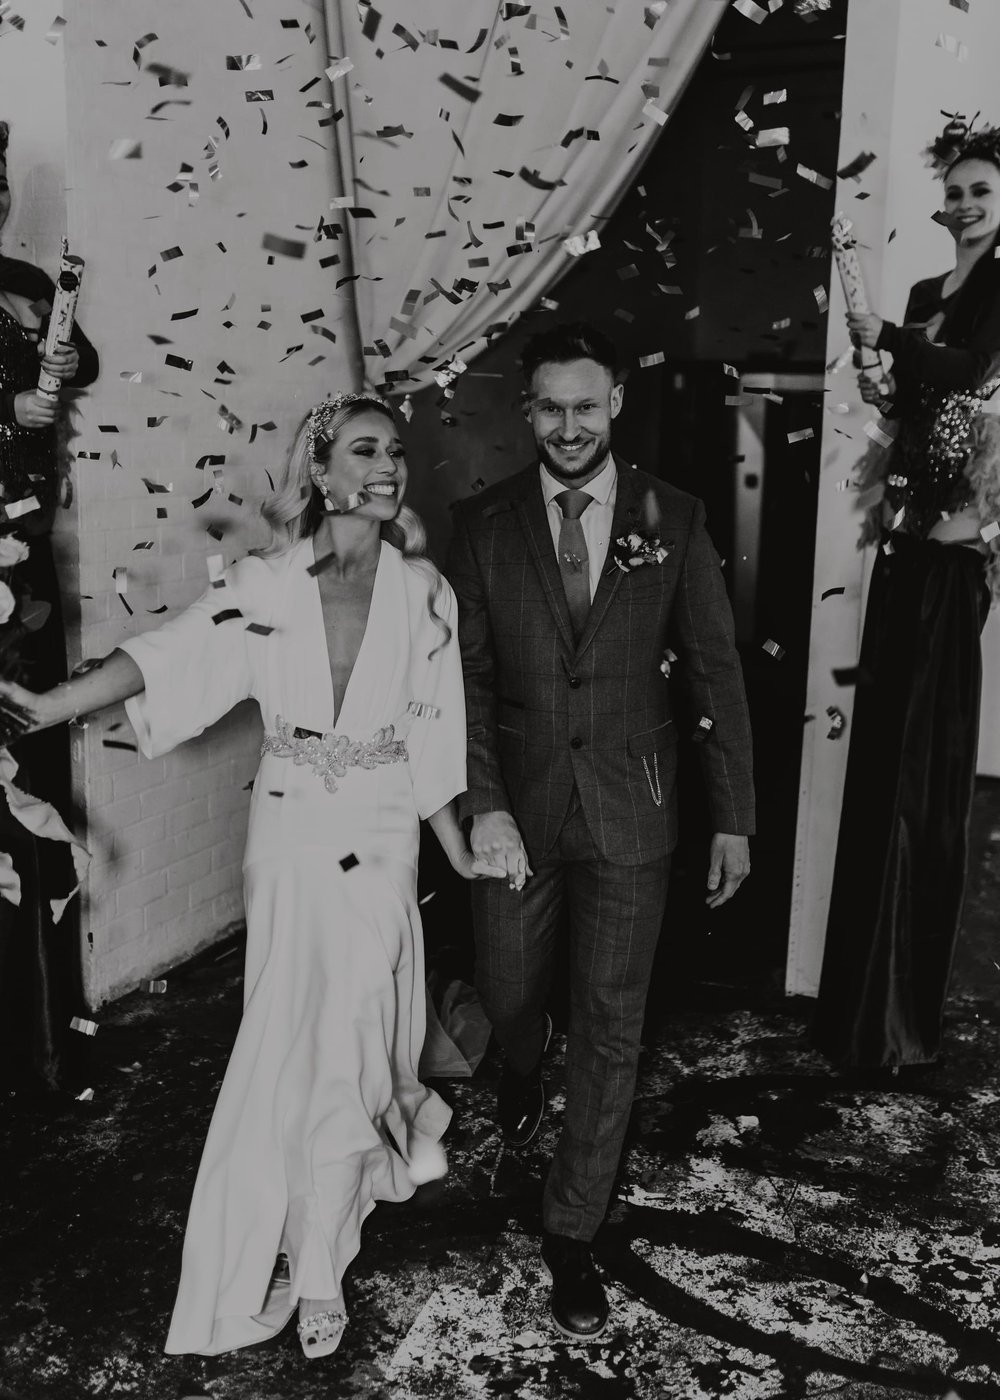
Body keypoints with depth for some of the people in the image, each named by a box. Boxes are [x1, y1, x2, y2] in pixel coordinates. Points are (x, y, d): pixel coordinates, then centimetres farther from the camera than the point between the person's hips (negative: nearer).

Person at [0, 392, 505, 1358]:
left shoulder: (424, 593, -1)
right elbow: (169, 658, -16)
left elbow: (429, 737, 4)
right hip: (290, 834, 0)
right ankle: (316, 1263, 30)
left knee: (345, 1040, 4)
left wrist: (460, 854, 8)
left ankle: (316, 1263, 23)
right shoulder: (266, 584, -4)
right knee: (296, 1043, 9)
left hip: (380, 840, 0)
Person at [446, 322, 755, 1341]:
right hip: (517, 806, 1)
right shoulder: (483, 524, -2)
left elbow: (715, 672, -1)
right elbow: (467, 676, -3)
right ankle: (522, 1077, 56)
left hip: (629, 810, -1)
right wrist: (483, 805, -14)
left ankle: (571, 1232, 23)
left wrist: (734, 817, -1)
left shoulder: (674, 519, -3)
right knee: (506, 990, 18)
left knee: (610, 1024, 4)